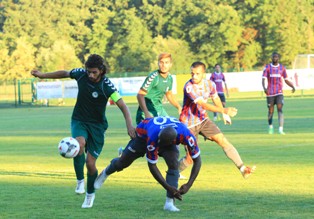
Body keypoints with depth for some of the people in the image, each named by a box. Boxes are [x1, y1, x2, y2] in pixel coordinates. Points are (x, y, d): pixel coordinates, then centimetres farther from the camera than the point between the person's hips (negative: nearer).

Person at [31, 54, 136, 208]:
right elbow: (64, 73, 11)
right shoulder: (80, 74, -11)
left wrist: (129, 125, -37)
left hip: (97, 124, -2)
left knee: (90, 163, -3)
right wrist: (43, 75, 16)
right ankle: (80, 181, -13)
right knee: (79, 144, -32)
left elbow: (123, 106, -23)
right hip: (79, 120, 2)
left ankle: (90, 193, 26)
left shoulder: (107, 86, -21)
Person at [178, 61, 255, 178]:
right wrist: (224, 110, -46)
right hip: (188, 124, -5)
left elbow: (215, 98, 16)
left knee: (223, 141, -11)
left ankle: (242, 168, -15)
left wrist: (224, 114, 25)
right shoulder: (189, 87, -26)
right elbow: (203, 105, -36)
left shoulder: (209, 84, -6)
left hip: (203, 120, 5)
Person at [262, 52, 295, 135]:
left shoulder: (282, 68, 6)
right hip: (270, 93, 0)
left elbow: (286, 80, 13)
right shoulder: (267, 68, 0)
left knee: (280, 109, -16)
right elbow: (263, 79, -8)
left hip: (279, 93, 0)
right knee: (271, 111, 9)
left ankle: (281, 129, -22)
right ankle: (270, 126, 34)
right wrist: (264, 88, -28)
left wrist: (293, 87, -5)